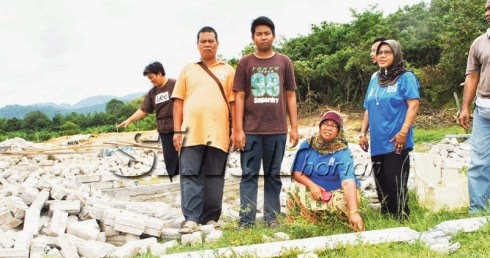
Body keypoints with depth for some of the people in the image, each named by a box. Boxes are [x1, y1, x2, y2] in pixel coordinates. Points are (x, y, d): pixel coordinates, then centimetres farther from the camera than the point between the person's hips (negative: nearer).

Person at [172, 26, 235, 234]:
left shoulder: (228, 71, 13)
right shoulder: (188, 70, 14)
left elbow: (233, 102, 8)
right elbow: (178, 101, 9)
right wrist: (177, 130, 1)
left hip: (218, 133, 0)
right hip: (191, 132, 0)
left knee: (215, 177, 4)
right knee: (190, 176, -4)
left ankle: (211, 218, 11)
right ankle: (191, 219, -2)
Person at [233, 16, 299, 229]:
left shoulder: (284, 62, 8)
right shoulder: (245, 63, 5)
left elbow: (291, 96, 9)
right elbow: (239, 97, 2)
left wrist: (294, 127, 3)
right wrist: (238, 129, -5)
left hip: (277, 130, 1)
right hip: (251, 130, -1)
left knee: (273, 176, 7)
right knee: (249, 175, 0)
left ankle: (271, 218, 13)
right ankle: (246, 220, 2)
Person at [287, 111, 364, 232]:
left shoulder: (343, 153, -19)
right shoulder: (307, 145, -8)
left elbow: (348, 182, -34)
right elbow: (296, 172, -5)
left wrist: (354, 212, -47)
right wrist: (312, 185, -25)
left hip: (336, 193, -2)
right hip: (312, 192, 2)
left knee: (344, 202, -34)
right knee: (295, 188, -26)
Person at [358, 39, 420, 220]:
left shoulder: (406, 77, -2)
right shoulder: (375, 80, 16)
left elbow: (413, 105, -11)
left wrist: (403, 132, -19)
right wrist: (363, 133, 11)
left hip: (395, 143, -6)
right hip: (377, 143, 6)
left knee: (396, 186, -7)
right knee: (381, 186, 12)